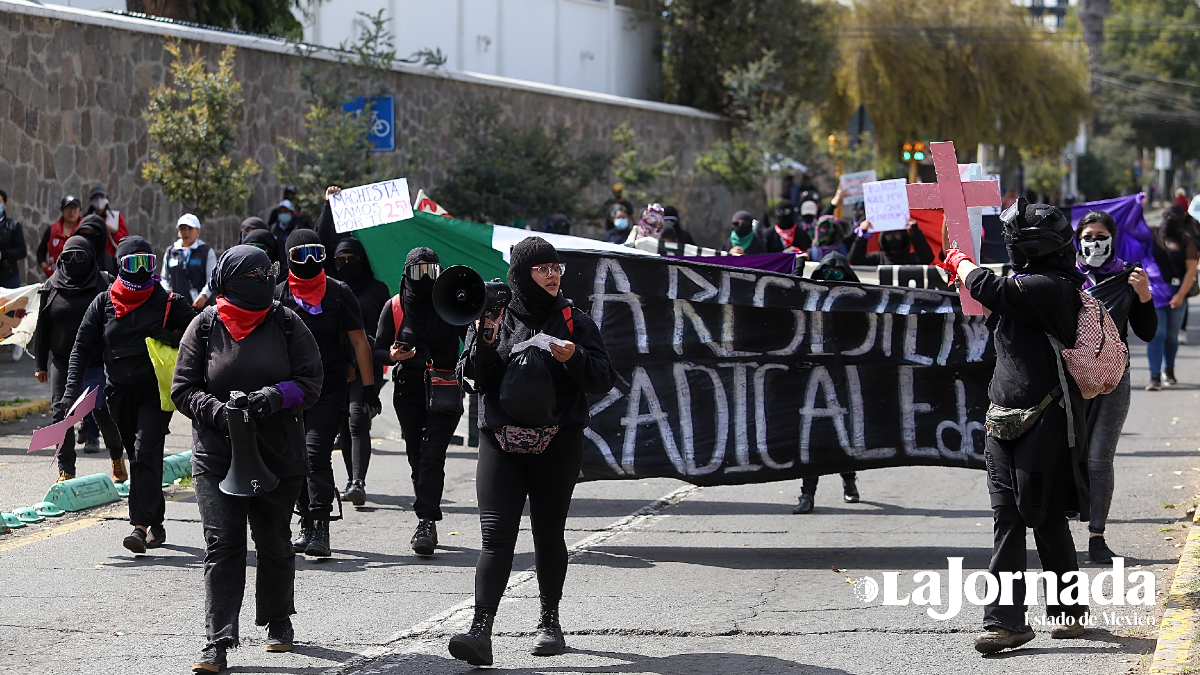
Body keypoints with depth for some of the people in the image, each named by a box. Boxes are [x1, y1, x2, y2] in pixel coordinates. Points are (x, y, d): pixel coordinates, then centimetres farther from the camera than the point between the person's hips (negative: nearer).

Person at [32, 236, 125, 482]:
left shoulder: (104, 285, -1)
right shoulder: (51, 288, 6)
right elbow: (42, 329, 11)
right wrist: (41, 364, 9)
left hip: (96, 362, -2)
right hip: (61, 362, 2)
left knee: (102, 411, 0)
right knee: (61, 412, -7)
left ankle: (117, 456, 27)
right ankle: (66, 471, -3)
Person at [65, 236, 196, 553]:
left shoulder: (167, 301, 0)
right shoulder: (104, 303, 6)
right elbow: (83, 346, 6)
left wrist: (171, 337, -13)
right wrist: (73, 387, -4)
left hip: (156, 392, -3)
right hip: (120, 393, 4)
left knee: (145, 454, -17)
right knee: (139, 458, 11)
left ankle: (141, 526, -22)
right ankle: (156, 525, 23)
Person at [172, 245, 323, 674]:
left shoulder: (286, 324, 1)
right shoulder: (205, 327, -1)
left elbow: (310, 382, 0)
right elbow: (183, 389, 0)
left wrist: (273, 398, -18)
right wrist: (218, 411, -18)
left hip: (278, 456, 1)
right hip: (216, 457, -1)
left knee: (274, 542, 12)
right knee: (221, 546, -8)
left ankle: (278, 622, 34)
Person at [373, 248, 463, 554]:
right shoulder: (394, 307, 6)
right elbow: (378, 349, 7)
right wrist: (391, 355, -14)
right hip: (408, 390, 3)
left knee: (432, 455, -15)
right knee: (417, 457, 6)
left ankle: (426, 522, -19)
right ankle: (427, 521, 16)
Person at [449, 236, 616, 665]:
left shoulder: (574, 322, 7)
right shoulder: (496, 318, 7)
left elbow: (604, 380, 3)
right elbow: (472, 380, 2)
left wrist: (575, 358, -16)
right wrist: (486, 340, -14)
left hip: (557, 444, 0)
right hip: (501, 442, 0)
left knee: (549, 534, 7)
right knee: (496, 535, -11)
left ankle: (550, 622, 23)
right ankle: (481, 633, -19)